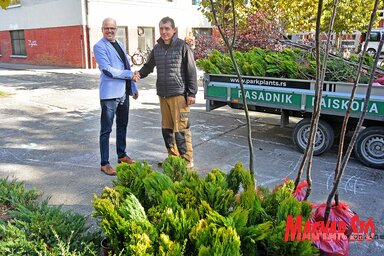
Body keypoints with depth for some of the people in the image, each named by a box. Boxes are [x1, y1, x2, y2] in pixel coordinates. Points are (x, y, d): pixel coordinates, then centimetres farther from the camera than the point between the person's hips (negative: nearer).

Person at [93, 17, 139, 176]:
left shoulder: (120, 45, 16)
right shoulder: (99, 47, -8)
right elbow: (107, 69, -18)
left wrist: (133, 88, 19)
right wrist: (130, 74, -14)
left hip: (124, 92, 8)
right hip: (109, 93, -8)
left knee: (122, 125, 17)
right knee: (106, 130, -2)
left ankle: (122, 155, 32)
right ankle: (104, 163, 5)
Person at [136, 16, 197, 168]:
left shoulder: (182, 47, -4)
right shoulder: (157, 48, 12)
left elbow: (191, 72, -5)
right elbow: (149, 66, 19)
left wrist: (192, 93, -9)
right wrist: (139, 74, -3)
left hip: (179, 94, -6)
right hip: (163, 95, 6)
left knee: (181, 129, -6)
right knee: (167, 128, 12)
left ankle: (187, 161, 6)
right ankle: (173, 157, 26)